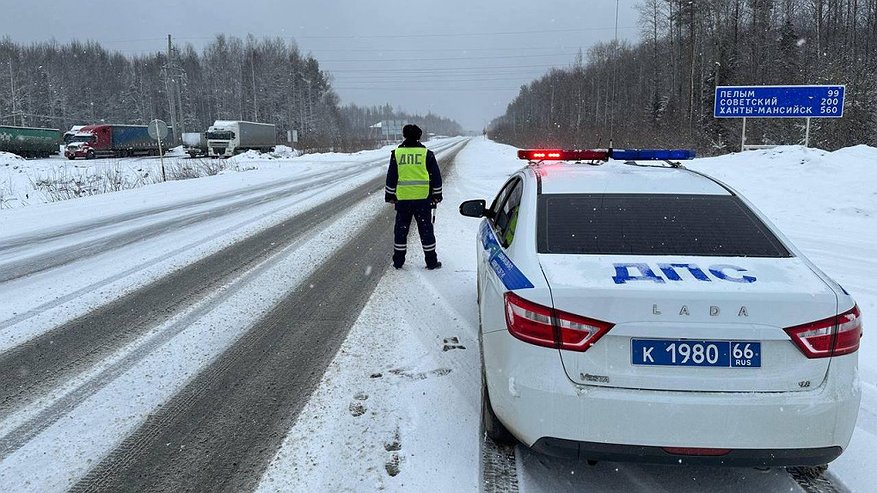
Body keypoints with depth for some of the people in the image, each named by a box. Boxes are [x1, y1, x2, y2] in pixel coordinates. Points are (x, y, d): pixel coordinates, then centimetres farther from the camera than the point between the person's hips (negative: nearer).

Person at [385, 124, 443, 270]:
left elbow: (391, 177, 6)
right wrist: (437, 195, 12)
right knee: (426, 229, 7)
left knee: (401, 229, 11)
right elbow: (436, 176, 2)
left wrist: (389, 195, 15)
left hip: (402, 199, 1)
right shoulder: (426, 154, 0)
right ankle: (431, 261, 11)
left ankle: (398, 261, 16)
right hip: (423, 198, -1)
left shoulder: (396, 153, 2)